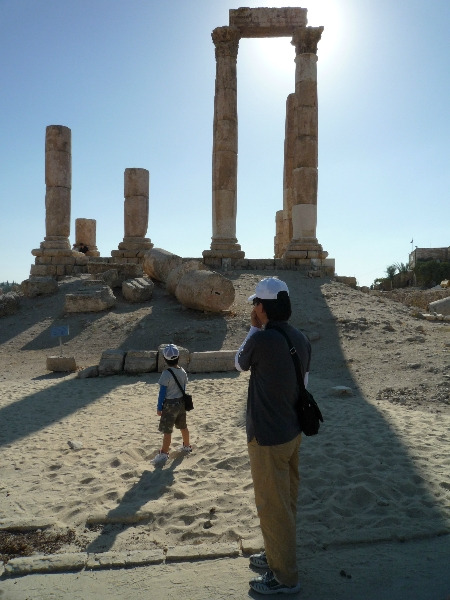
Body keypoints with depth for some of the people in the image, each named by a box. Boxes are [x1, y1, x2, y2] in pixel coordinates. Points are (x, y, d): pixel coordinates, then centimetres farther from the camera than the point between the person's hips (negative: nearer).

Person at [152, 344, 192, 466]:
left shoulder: (166, 373, -20)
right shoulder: (182, 371, 0)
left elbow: (162, 392, -16)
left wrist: (159, 407, -8)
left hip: (170, 404, -7)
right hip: (181, 402, 7)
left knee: (167, 430, -2)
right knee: (183, 426, 23)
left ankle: (164, 454, -1)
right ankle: (186, 447, 39)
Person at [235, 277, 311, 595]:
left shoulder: (261, 339, -25)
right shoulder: (302, 339, -1)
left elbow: (240, 364, -3)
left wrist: (254, 328, 1)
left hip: (268, 438, -8)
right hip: (292, 433, 8)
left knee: (273, 507, 8)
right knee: (286, 500, 22)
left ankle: (284, 577, 25)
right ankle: (277, 555, 43)